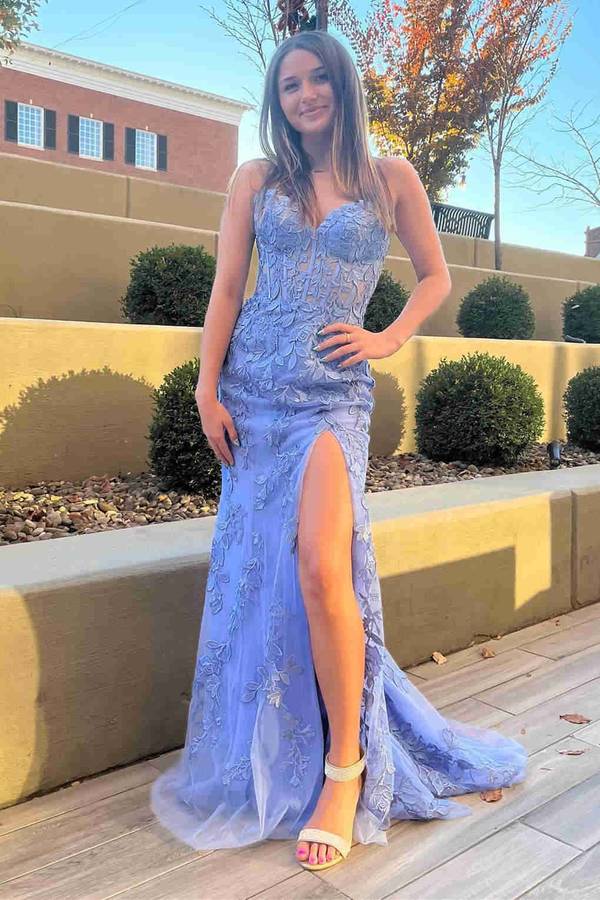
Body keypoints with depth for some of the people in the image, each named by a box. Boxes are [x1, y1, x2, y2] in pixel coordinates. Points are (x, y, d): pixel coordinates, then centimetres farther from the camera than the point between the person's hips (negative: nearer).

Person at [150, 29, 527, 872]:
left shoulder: (390, 178, 8)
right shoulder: (256, 179, 11)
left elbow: (436, 276, 15)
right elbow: (226, 289, 6)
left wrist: (387, 339, -1)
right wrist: (208, 391, -2)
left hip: (334, 392, -3)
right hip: (254, 390, 3)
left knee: (321, 567, -21)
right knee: (256, 570, 5)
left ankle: (346, 767, -4)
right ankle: (272, 754, 25)